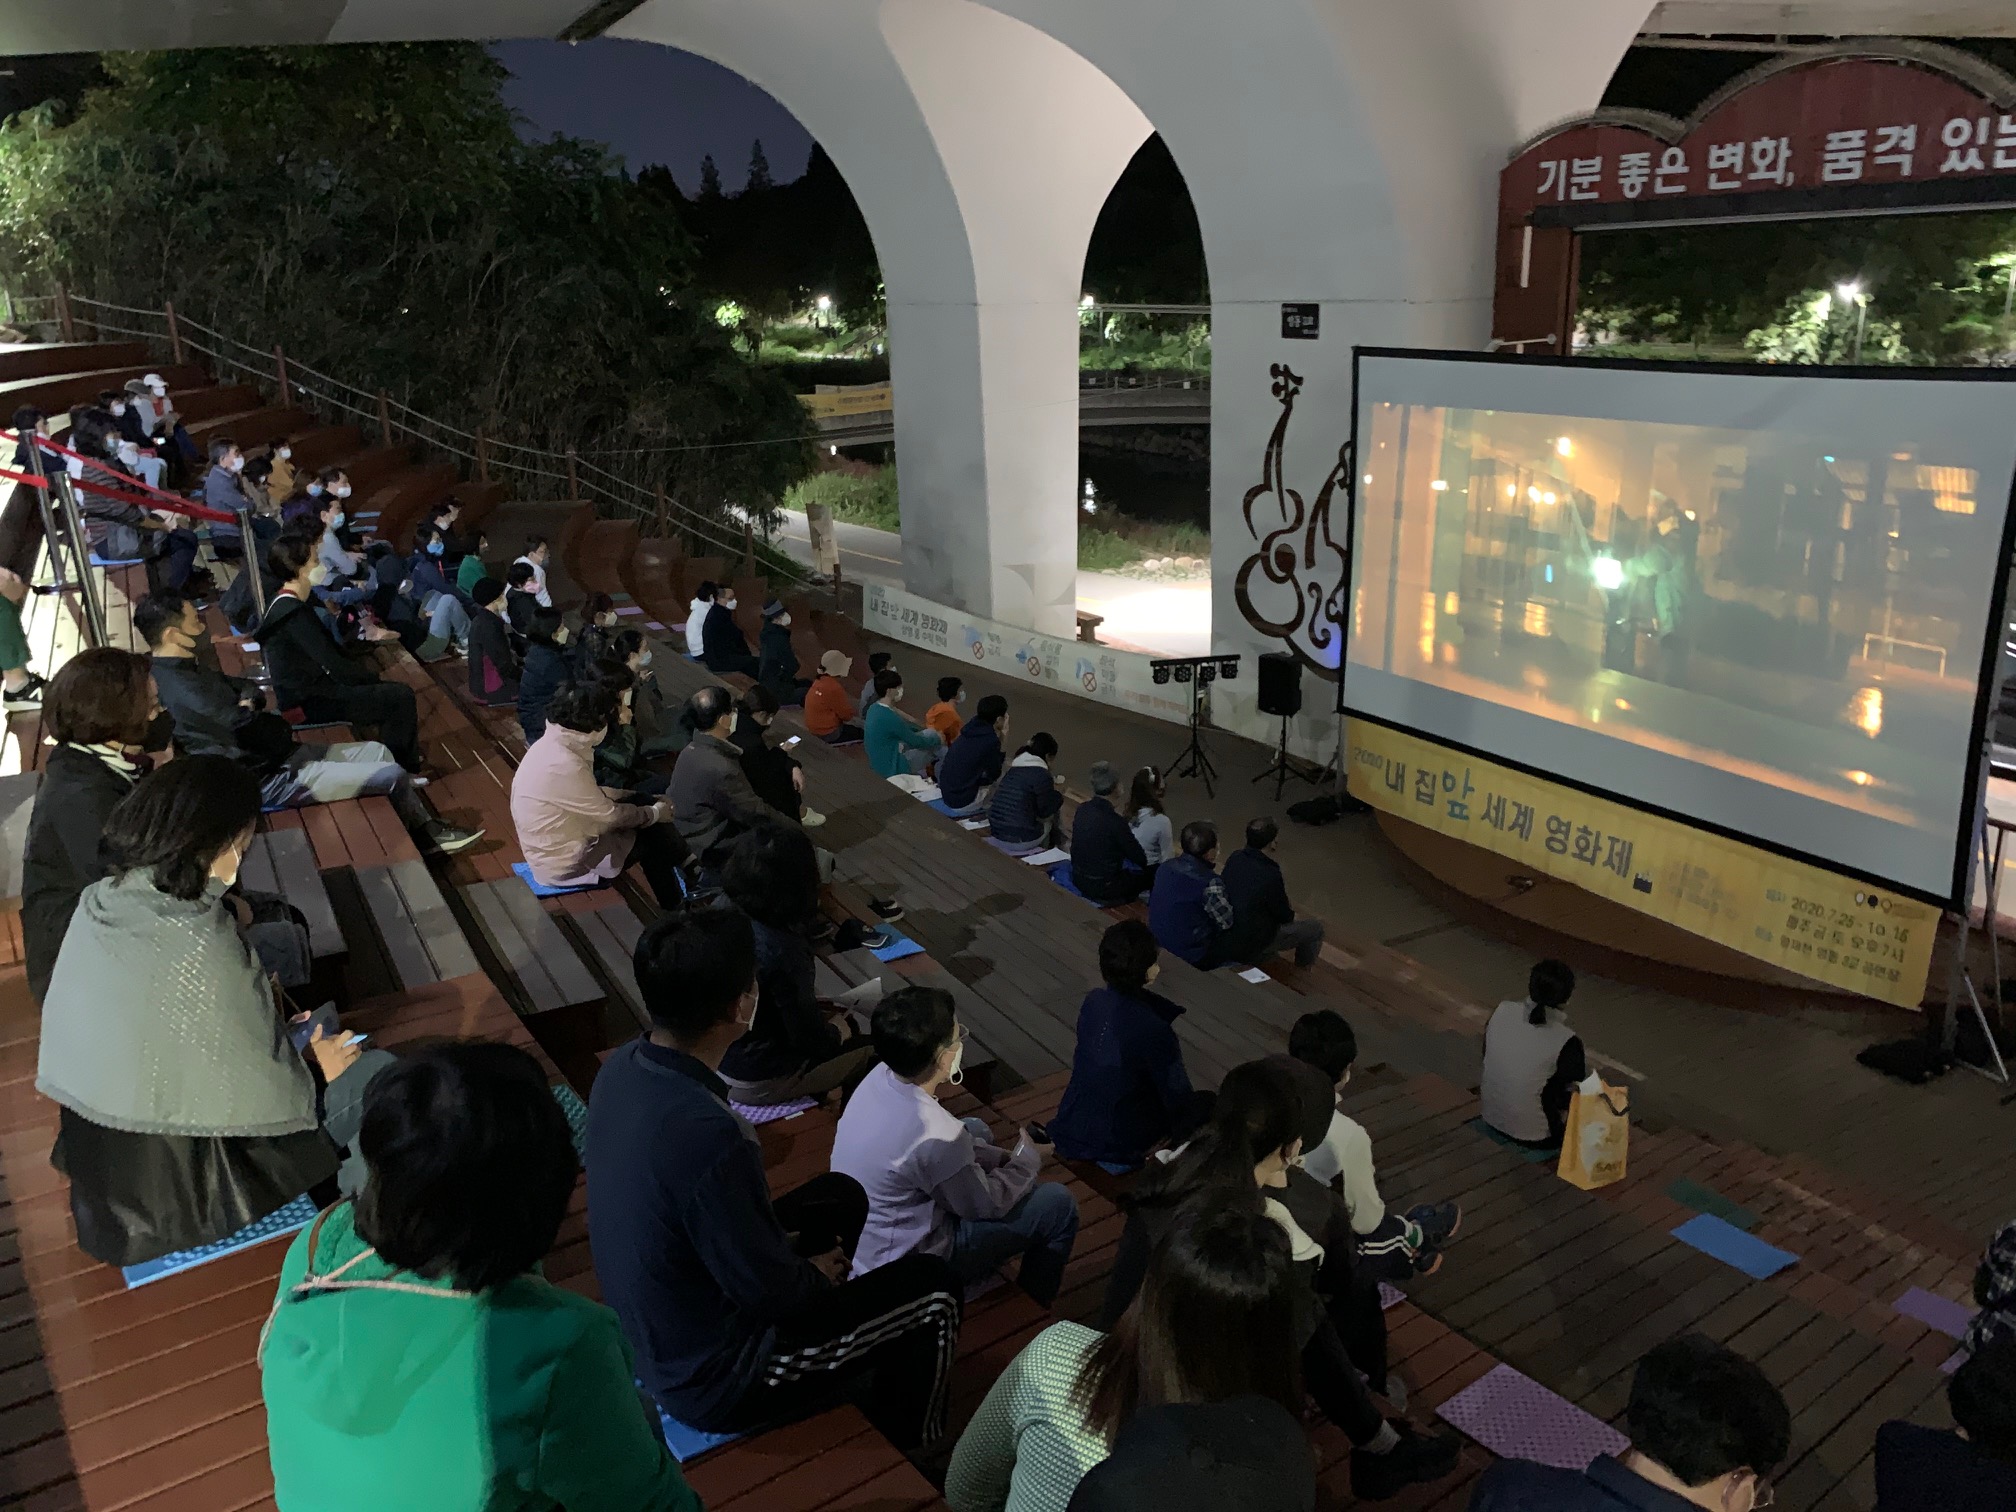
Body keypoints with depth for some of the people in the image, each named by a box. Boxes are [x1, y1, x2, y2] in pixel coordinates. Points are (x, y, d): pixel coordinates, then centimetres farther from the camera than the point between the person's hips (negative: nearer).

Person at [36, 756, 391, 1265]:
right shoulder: (200, 947, -29)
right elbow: (265, 1107, -20)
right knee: (377, 1074, 7)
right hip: (183, 1191, -8)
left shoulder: (97, 904, -7)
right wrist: (317, 1071, -1)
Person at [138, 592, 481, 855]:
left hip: (273, 756, 11)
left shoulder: (182, 670, 6)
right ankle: (426, 835, 17)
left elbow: (249, 690, 15)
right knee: (394, 775, -9)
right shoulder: (180, 691, -27)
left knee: (376, 751, 14)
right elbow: (259, 734, -24)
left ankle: (421, 827, 23)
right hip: (268, 779, -11)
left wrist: (248, 702, -8)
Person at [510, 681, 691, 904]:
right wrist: (654, 813, -2)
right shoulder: (564, 766, -29)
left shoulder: (553, 744, -2)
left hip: (556, 847, 8)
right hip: (563, 864, -8)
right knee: (654, 835, 3)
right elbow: (611, 815, -18)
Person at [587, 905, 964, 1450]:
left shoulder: (622, 1067, -11)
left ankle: (853, 1373, 40)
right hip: (711, 1384, -8)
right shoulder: (709, 1138, -38)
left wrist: (781, 1242, 7)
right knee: (932, 1287, 5)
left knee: (840, 1197, 21)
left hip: (646, 1331, 8)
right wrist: (816, 1276, -4)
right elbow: (770, 1292, -25)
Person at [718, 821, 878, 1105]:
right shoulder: (782, 951, -35)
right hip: (753, 1084, -8)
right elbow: (811, 1039, -23)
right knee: (876, 1051, 10)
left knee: (847, 1027, 24)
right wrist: (835, 1033, -1)